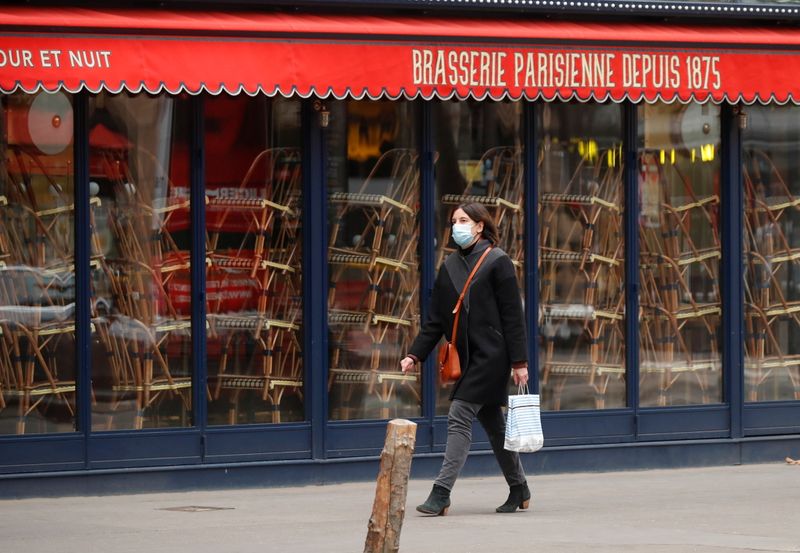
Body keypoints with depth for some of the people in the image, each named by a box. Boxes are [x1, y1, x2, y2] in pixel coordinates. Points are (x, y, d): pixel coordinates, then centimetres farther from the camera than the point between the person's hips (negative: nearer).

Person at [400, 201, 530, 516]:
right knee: (492, 422, 13)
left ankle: (441, 494, -15)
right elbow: (435, 318, 14)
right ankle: (519, 489, 24)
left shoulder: (497, 262, -6)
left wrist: (519, 362, -12)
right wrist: (416, 354, 5)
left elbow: (513, 315, -8)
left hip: (491, 355, -7)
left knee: (460, 418, -13)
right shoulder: (451, 266, 13)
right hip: (468, 357, 7)